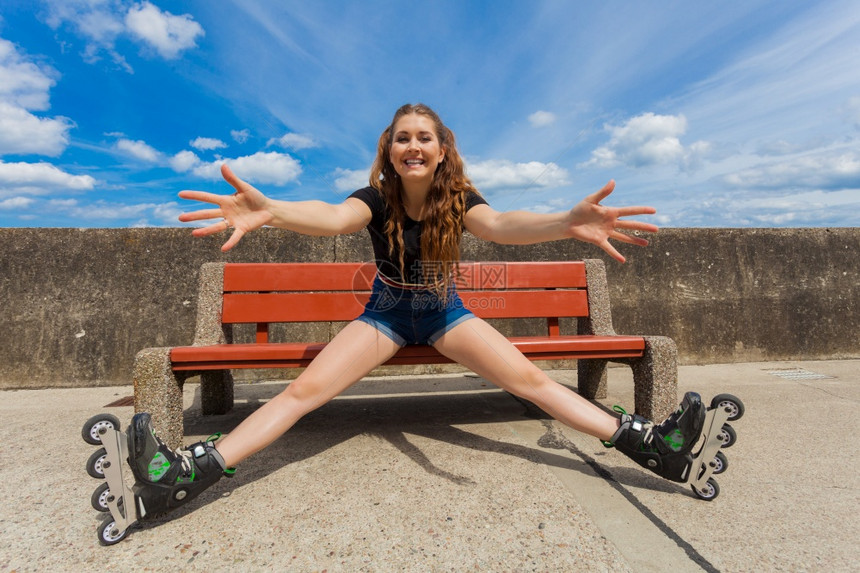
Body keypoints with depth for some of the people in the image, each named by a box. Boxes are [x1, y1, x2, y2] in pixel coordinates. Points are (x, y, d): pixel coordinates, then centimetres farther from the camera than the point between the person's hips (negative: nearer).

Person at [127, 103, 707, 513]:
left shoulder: (458, 197, -13)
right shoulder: (377, 198, -14)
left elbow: (498, 223, -34)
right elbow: (334, 216, -36)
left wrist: (565, 222, -55)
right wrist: (269, 211, -58)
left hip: (446, 312, 1)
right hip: (387, 313, 0)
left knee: (532, 379, -12)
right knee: (305, 389, -15)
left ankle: (644, 442, -2)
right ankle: (190, 473, -11)